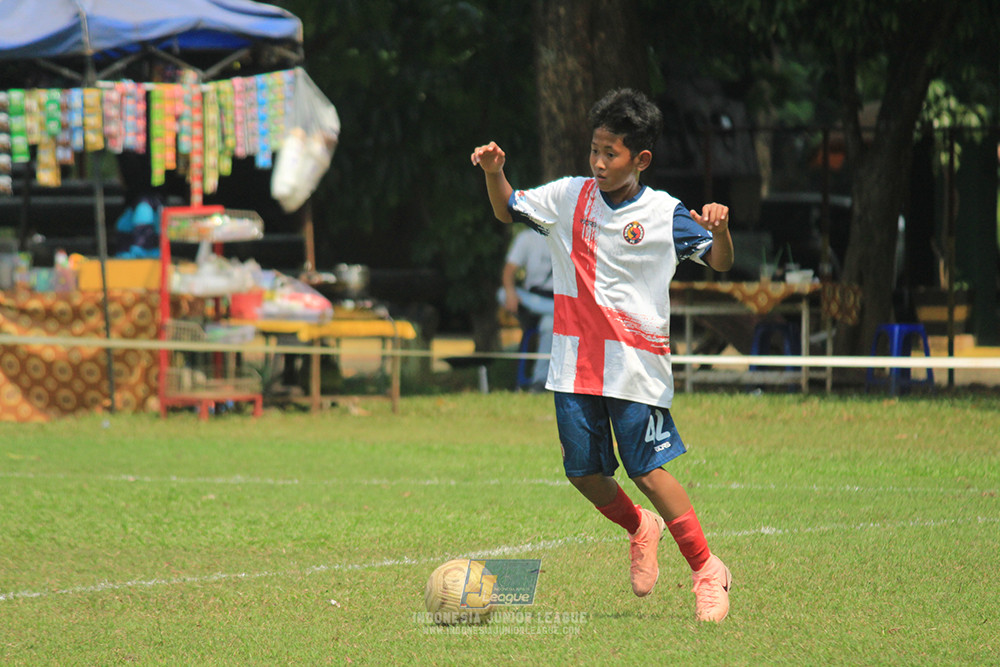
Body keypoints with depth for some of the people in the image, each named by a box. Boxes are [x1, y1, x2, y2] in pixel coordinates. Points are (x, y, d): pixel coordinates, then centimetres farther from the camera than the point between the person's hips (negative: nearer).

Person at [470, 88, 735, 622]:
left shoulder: (664, 214, -6)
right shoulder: (568, 197, 4)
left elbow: (720, 263, -5)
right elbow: (507, 211, 17)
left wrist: (720, 229, -27)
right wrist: (493, 173, -3)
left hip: (637, 367, -4)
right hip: (575, 363, 4)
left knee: (649, 470, -9)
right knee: (584, 472, 6)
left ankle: (707, 571, 3)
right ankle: (640, 530, 35)